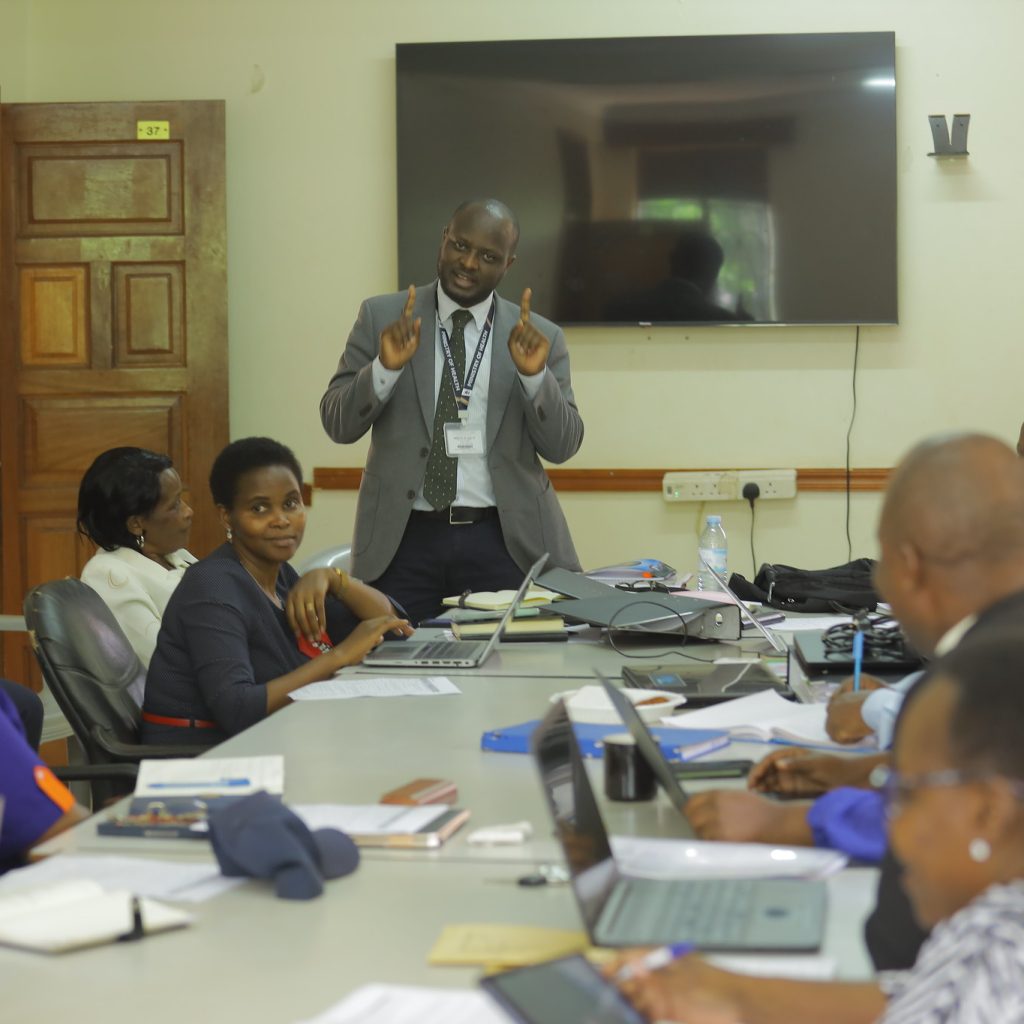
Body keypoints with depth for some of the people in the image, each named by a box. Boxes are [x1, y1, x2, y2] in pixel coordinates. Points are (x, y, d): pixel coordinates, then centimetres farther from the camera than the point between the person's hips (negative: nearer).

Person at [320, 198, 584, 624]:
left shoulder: (539, 336, 5)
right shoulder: (382, 317, 4)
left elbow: (563, 445, 0)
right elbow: (338, 424, 0)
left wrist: (534, 374, -16)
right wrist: (386, 366, -18)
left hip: (503, 541, 0)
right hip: (404, 541, 0)